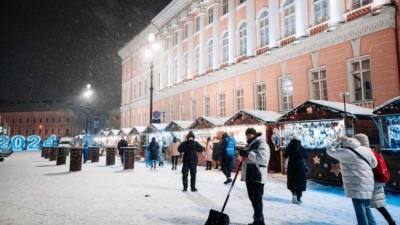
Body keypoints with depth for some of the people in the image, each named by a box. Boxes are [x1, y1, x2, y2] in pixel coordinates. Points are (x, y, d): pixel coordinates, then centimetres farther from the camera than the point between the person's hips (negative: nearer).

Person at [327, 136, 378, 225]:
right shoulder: (366, 149, 6)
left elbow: (330, 150, 0)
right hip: (368, 184, 7)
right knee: (366, 208, 22)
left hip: (356, 186, -7)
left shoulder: (345, 152, -11)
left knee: (360, 211, 1)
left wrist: (338, 140, 7)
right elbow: (374, 164, 15)